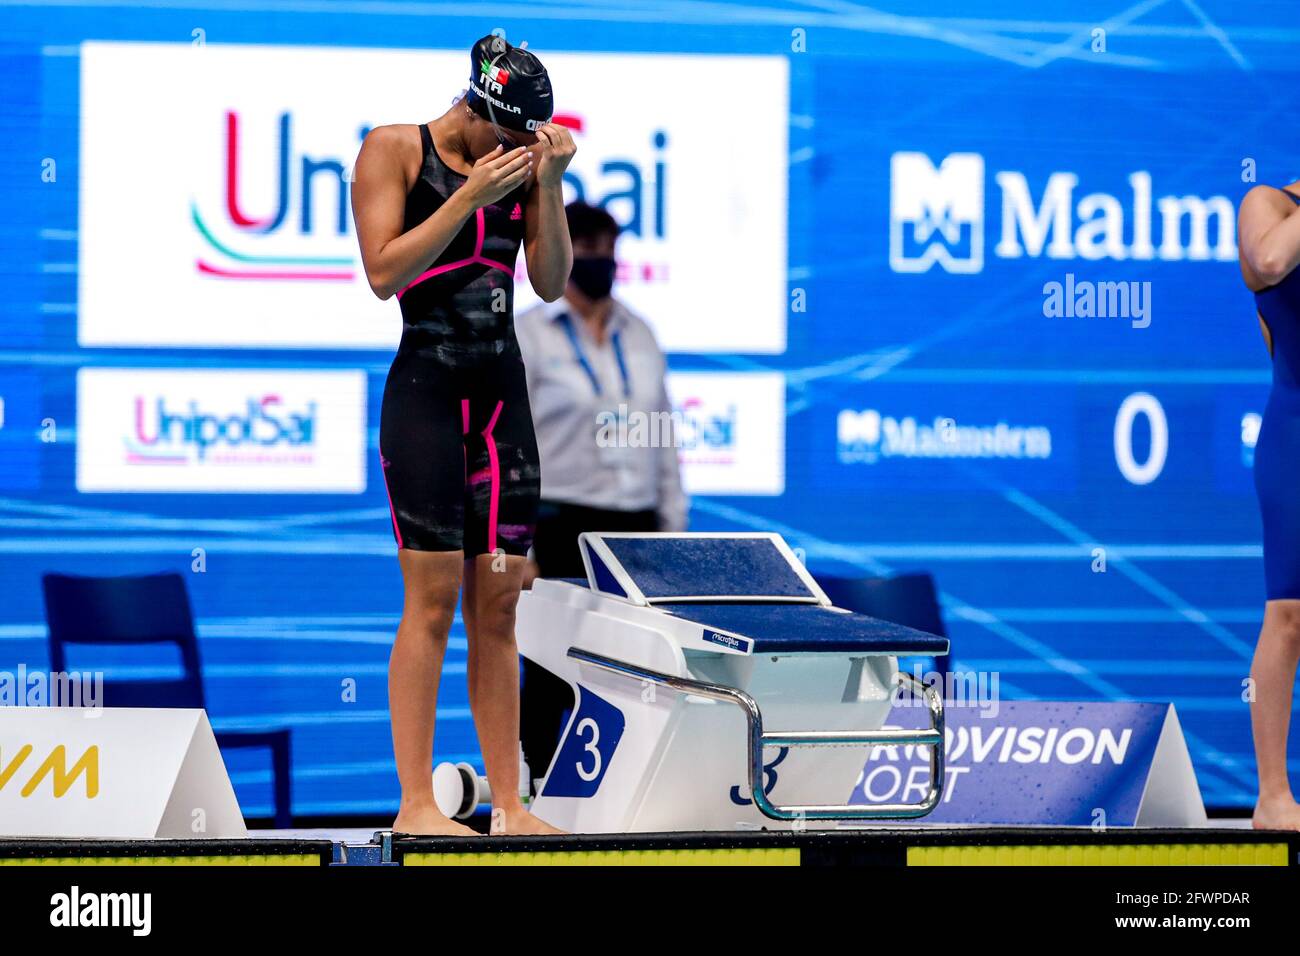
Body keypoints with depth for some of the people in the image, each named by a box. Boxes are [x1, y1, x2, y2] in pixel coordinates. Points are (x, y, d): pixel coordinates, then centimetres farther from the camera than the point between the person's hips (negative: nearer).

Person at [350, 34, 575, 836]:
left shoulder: (519, 164, 11)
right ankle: (416, 804, -7)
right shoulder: (394, 151, -2)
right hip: (426, 388, -5)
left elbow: (552, 282, 5)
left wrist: (549, 184, -6)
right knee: (433, 601, -9)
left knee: (498, 607, 5)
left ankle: (509, 805, 6)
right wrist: (468, 196, -16)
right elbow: (384, 271, -11)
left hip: (503, 393, 5)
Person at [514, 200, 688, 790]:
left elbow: (664, 438, 17)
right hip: (561, 528, -4)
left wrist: (675, 530, 11)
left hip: (635, 528, 4)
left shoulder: (638, 335, 14)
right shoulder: (527, 336, -2)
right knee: (551, 679, -2)